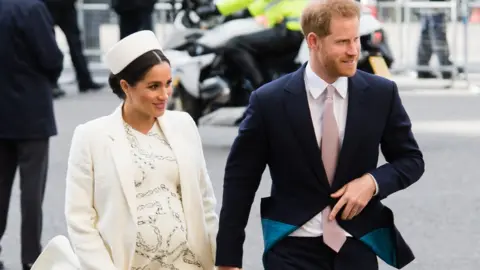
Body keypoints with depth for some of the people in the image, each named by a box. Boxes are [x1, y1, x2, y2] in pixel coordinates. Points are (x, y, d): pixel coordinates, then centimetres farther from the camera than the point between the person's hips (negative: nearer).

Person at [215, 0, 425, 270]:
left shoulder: (381, 94, -1)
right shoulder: (269, 101, -6)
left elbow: (412, 159, 10)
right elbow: (240, 181, -1)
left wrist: (373, 182, -11)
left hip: (357, 248, 2)